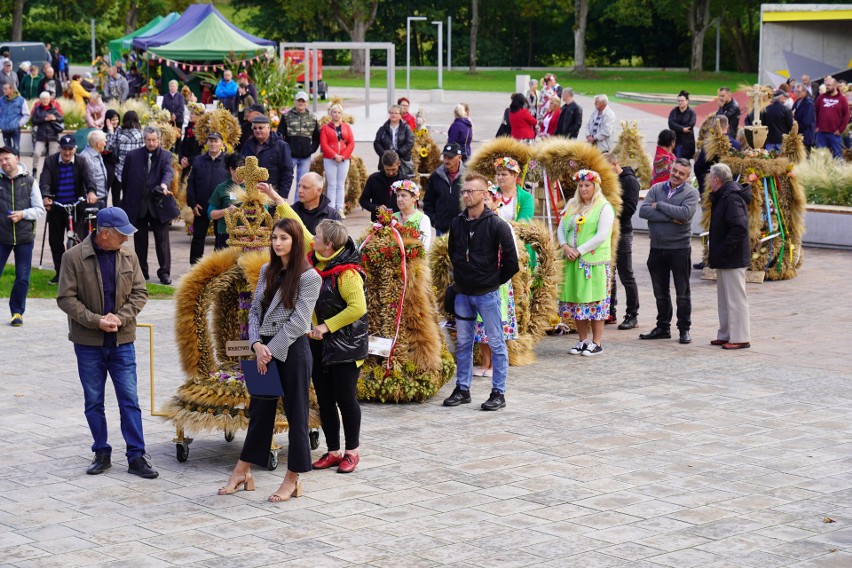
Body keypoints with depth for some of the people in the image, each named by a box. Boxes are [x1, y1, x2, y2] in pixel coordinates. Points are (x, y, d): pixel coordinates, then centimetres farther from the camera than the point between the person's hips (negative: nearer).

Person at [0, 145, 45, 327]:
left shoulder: (29, 181, 3)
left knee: (23, 278, 4)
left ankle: (17, 312, 18)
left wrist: (23, 214, -12)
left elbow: (40, 210, 4)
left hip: (24, 237, 0)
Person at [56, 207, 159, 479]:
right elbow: (66, 298, -8)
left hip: (122, 341, 2)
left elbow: (140, 293, 5)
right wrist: (96, 321, -16)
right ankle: (102, 454, 20)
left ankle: (136, 456, 4)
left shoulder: (128, 256, 2)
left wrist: (120, 318, -11)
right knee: (93, 402, 8)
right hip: (88, 343, -2)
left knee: (129, 400, 0)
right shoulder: (74, 257, -8)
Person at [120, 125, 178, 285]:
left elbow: (168, 172, -18)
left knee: (162, 240, 0)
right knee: (140, 240, 8)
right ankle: (142, 271, 18)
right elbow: (125, 178, 10)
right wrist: (127, 201, 10)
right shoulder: (132, 155, 4)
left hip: (159, 204, -1)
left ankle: (164, 272, 7)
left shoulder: (166, 156, 1)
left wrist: (164, 184, -39)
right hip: (138, 206, 1)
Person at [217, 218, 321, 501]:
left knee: (295, 414, 4)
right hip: (265, 350, 6)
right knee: (260, 411, 13)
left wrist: (271, 349, -15)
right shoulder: (267, 271, 9)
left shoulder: (309, 277, -9)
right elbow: (255, 310, 7)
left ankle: (293, 480, 12)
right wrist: (257, 345, -7)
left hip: (293, 350, -6)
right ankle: (242, 473, 21)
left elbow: (298, 321, -14)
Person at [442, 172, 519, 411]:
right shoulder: (457, 223, 3)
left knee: (496, 343, 2)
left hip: (487, 293, -5)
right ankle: (462, 389, 22)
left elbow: (511, 260, -9)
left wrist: (496, 280, -1)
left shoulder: (496, 224, -12)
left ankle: (499, 392, 7)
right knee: (462, 343, 12)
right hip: (463, 293, 5)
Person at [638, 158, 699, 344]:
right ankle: (663, 327, 23)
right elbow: (643, 211, -10)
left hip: (679, 248, -4)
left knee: (682, 292, 4)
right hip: (657, 247, 4)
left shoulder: (691, 193, -4)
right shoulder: (656, 189, 5)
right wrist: (670, 218, -17)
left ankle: (684, 329, 11)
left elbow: (684, 213, -23)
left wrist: (659, 205, -13)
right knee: (660, 292, 12)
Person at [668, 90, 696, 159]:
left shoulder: (691, 112, 1)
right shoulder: (674, 111, 8)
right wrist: (682, 129, -17)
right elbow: (671, 124, -7)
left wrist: (677, 128, -11)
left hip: (687, 142, -2)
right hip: (675, 141, 2)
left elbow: (691, 124, -14)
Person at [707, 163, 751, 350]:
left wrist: (724, 249, -23)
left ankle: (740, 338, 0)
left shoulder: (732, 198, -19)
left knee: (735, 298, -5)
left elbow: (739, 228, -27)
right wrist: (713, 245, 12)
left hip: (732, 259, -11)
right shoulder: (722, 197, 14)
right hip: (724, 258, 11)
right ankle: (726, 335, 24)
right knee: (724, 298, 16)